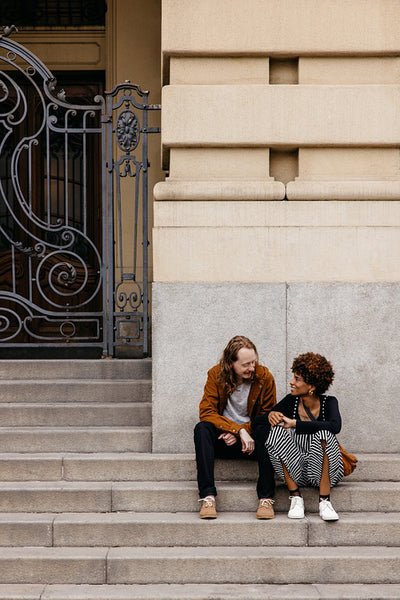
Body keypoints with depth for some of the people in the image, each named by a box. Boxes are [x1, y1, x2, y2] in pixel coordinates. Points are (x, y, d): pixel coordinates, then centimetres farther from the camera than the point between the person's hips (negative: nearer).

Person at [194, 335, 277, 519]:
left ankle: (266, 498, -33)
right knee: (202, 428, -29)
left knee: (266, 430, -33)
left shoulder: (264, 377, -6)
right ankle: (207, 497, -36)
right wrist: (238, 430, -25)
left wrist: (240, 432, -18)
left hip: (252, 440, 0)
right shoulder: (216, 375, -6)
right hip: (223, 440, 1)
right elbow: (206, 412, -13)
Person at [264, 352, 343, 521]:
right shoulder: (291, 401, 2)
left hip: (326, 471, -2)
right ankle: (295, 497, -21)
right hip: (295, 471, 2)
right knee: (278, 430, -21)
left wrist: (295, 423, -29)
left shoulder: (328, 402, -5)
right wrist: (271, 415, -24)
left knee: (323, 433, -30)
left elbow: (335, 426, -28)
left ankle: (324, 501, -28)